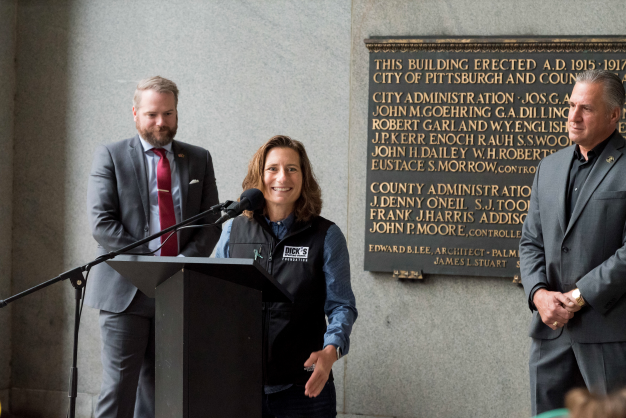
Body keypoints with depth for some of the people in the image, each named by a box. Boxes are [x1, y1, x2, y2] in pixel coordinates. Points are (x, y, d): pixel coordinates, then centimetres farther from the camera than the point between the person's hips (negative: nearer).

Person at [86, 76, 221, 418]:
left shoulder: (199, 159, 13)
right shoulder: (111, 156, 3)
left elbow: (211, 222, 8)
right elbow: (101, 222, -6)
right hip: (126, 289, -3)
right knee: (119, 383, -8)